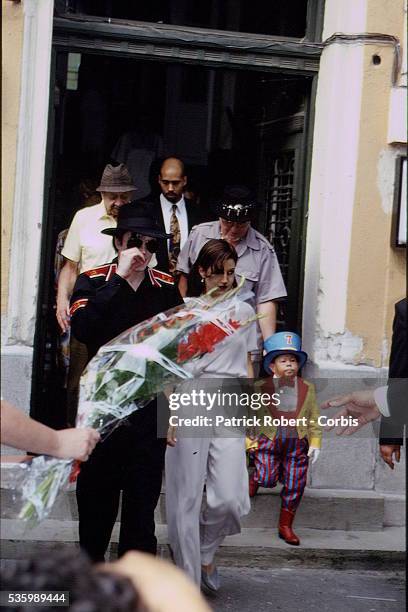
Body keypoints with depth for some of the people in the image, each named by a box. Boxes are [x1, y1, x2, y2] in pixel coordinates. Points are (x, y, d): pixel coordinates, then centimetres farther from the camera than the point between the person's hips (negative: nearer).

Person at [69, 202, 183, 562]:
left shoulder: (168, 287, 5)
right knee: (96, 497, 8)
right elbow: (81, 329, -20)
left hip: (150, 411, 1)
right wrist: (120, 278, -20)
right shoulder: (93, 282, 0)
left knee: (142, 504, 6)